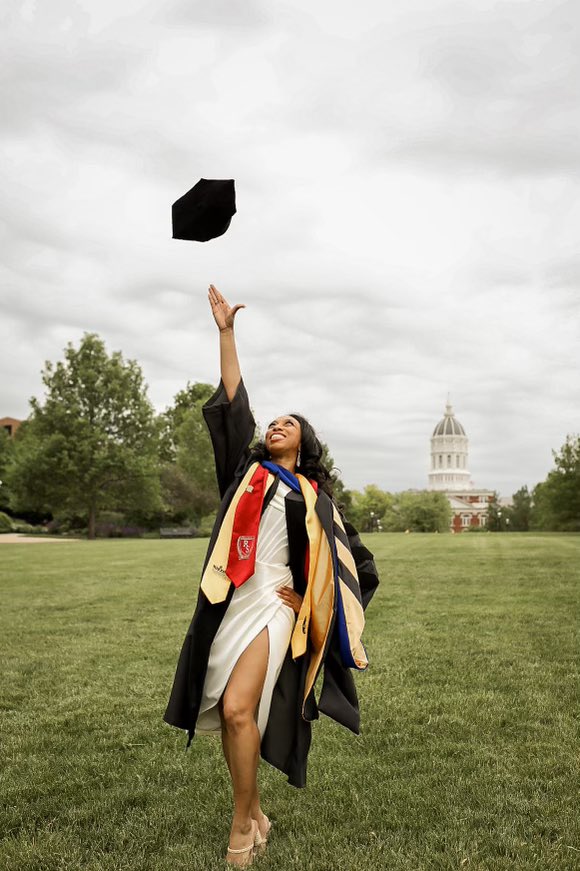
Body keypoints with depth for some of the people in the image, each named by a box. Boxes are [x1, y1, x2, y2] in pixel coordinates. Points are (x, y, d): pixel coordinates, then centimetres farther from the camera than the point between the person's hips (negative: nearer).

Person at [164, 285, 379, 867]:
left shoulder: (314, 496, 11)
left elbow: (354, 561, 13)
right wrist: (226, 332, 6)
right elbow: (232, 405, 9)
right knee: (230, 714, 6)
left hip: (273, 605, -3)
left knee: (238, 709, -18)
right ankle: (255, 816, 25)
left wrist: (308, 600, 1)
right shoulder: (247, 470, 16)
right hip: (230, 601, 4)